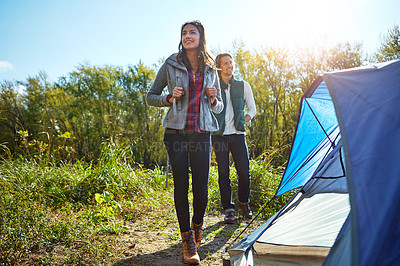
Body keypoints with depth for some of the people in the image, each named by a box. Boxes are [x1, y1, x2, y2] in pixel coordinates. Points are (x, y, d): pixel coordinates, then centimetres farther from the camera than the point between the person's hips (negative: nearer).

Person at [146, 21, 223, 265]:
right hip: (177, 132, -2)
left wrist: (213, 99, -4)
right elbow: (151, 97, 9)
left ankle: (197, 227, 30)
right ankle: (188, 241, 11)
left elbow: (219, 107, 19)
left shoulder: (211, 70, 12)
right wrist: (170, 98, -10)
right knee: (181, 185, -2)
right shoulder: (171, 66, 5)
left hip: (202, 133, 2)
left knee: (201, 186, 0)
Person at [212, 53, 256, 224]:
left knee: (244, 172, -3)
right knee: (223, 173, 1)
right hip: (219, 136, -1)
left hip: (237, 135, 1)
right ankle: (228, 209, 14)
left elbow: (252, 109, 15)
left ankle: (244, 203, 22)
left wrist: (243, 122, 0)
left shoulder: (243, 86, 8)